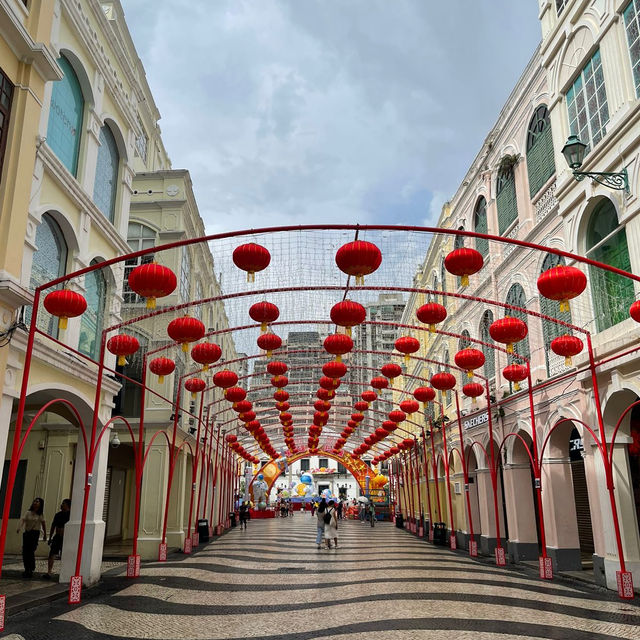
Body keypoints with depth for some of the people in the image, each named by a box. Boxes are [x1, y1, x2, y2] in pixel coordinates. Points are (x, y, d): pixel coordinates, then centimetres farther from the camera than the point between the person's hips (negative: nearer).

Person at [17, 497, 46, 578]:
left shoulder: (40, 515, 2)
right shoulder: (28, 513, 6)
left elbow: (43, 524, 9)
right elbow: (22, 519, -8)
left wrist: (45, 534, 13)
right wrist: (19, 528, -28)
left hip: (35, 533, -3)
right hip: (27, 533, 3)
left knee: (31, 552, -12)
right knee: (25, 551, 1)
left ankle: (31, 570, -3)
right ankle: (27, 569, 15)